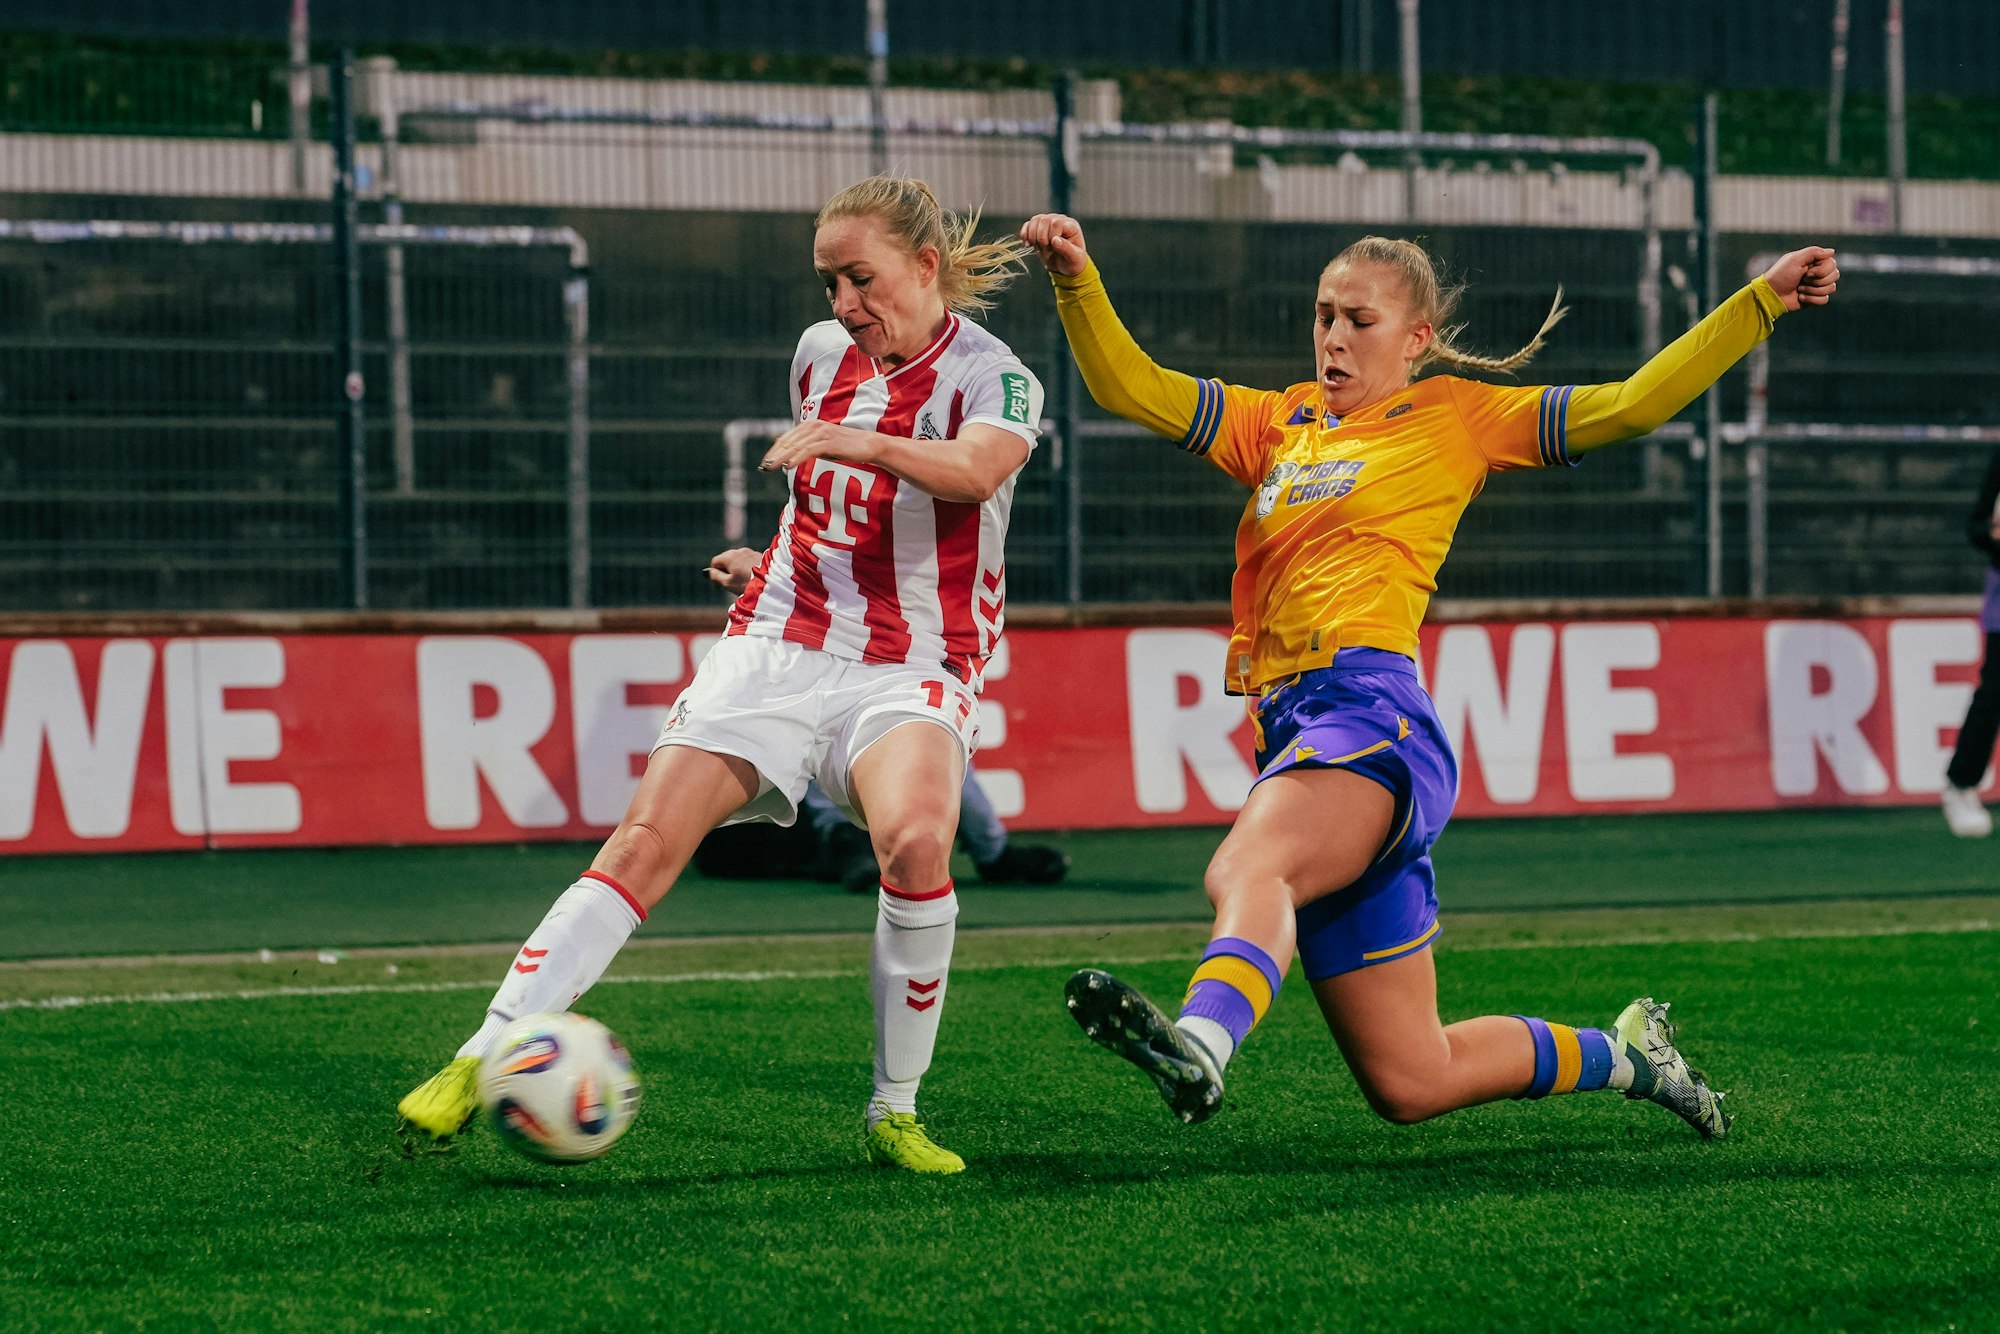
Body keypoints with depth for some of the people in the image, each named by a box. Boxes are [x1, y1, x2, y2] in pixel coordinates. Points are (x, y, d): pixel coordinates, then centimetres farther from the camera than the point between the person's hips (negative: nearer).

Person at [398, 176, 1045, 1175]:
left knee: (915, 838, -32)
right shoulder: (820, 353, 10)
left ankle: (894, 1113, -16)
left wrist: (857, 442, -45)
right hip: (776, 644, 4)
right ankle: (484, 1059, -14)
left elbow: (977, 468, -31)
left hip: (912, 669, -4)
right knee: (646, 839, -14)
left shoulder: (993, 377, -7)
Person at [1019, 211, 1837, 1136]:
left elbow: (1632, 403, 10)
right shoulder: (1279, 425, 27)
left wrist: (1762, 301, 4)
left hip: (1373, 708, -6)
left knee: (1248, 867, -40)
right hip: (1293, 730, 6)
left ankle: (1197, 1047, -67)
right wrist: (1075, 279, 6)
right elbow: (1129, 386, 21)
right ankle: (1623, 1052, 25)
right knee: (1410, 1085, 4)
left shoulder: (1455, 417, 13)